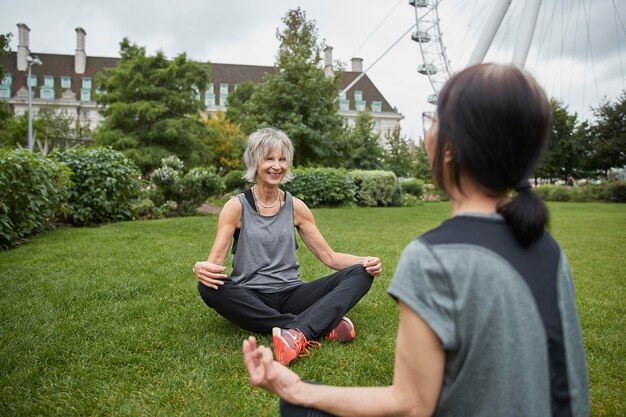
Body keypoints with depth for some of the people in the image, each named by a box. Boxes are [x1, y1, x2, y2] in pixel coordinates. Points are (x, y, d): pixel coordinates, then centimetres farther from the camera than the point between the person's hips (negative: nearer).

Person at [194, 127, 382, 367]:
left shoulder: (296, 207, 7)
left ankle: (297, 332, -41)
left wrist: (365, 262, -10)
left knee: (360, 274, -16)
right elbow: (215, 261, -7)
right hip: (251, 299, -2)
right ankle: (322, 326, -33)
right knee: (210, 287, -34)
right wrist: (201, 268, -32)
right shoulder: (237, 207, -1)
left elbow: (329, 256, 8)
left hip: (290, 294, 3)